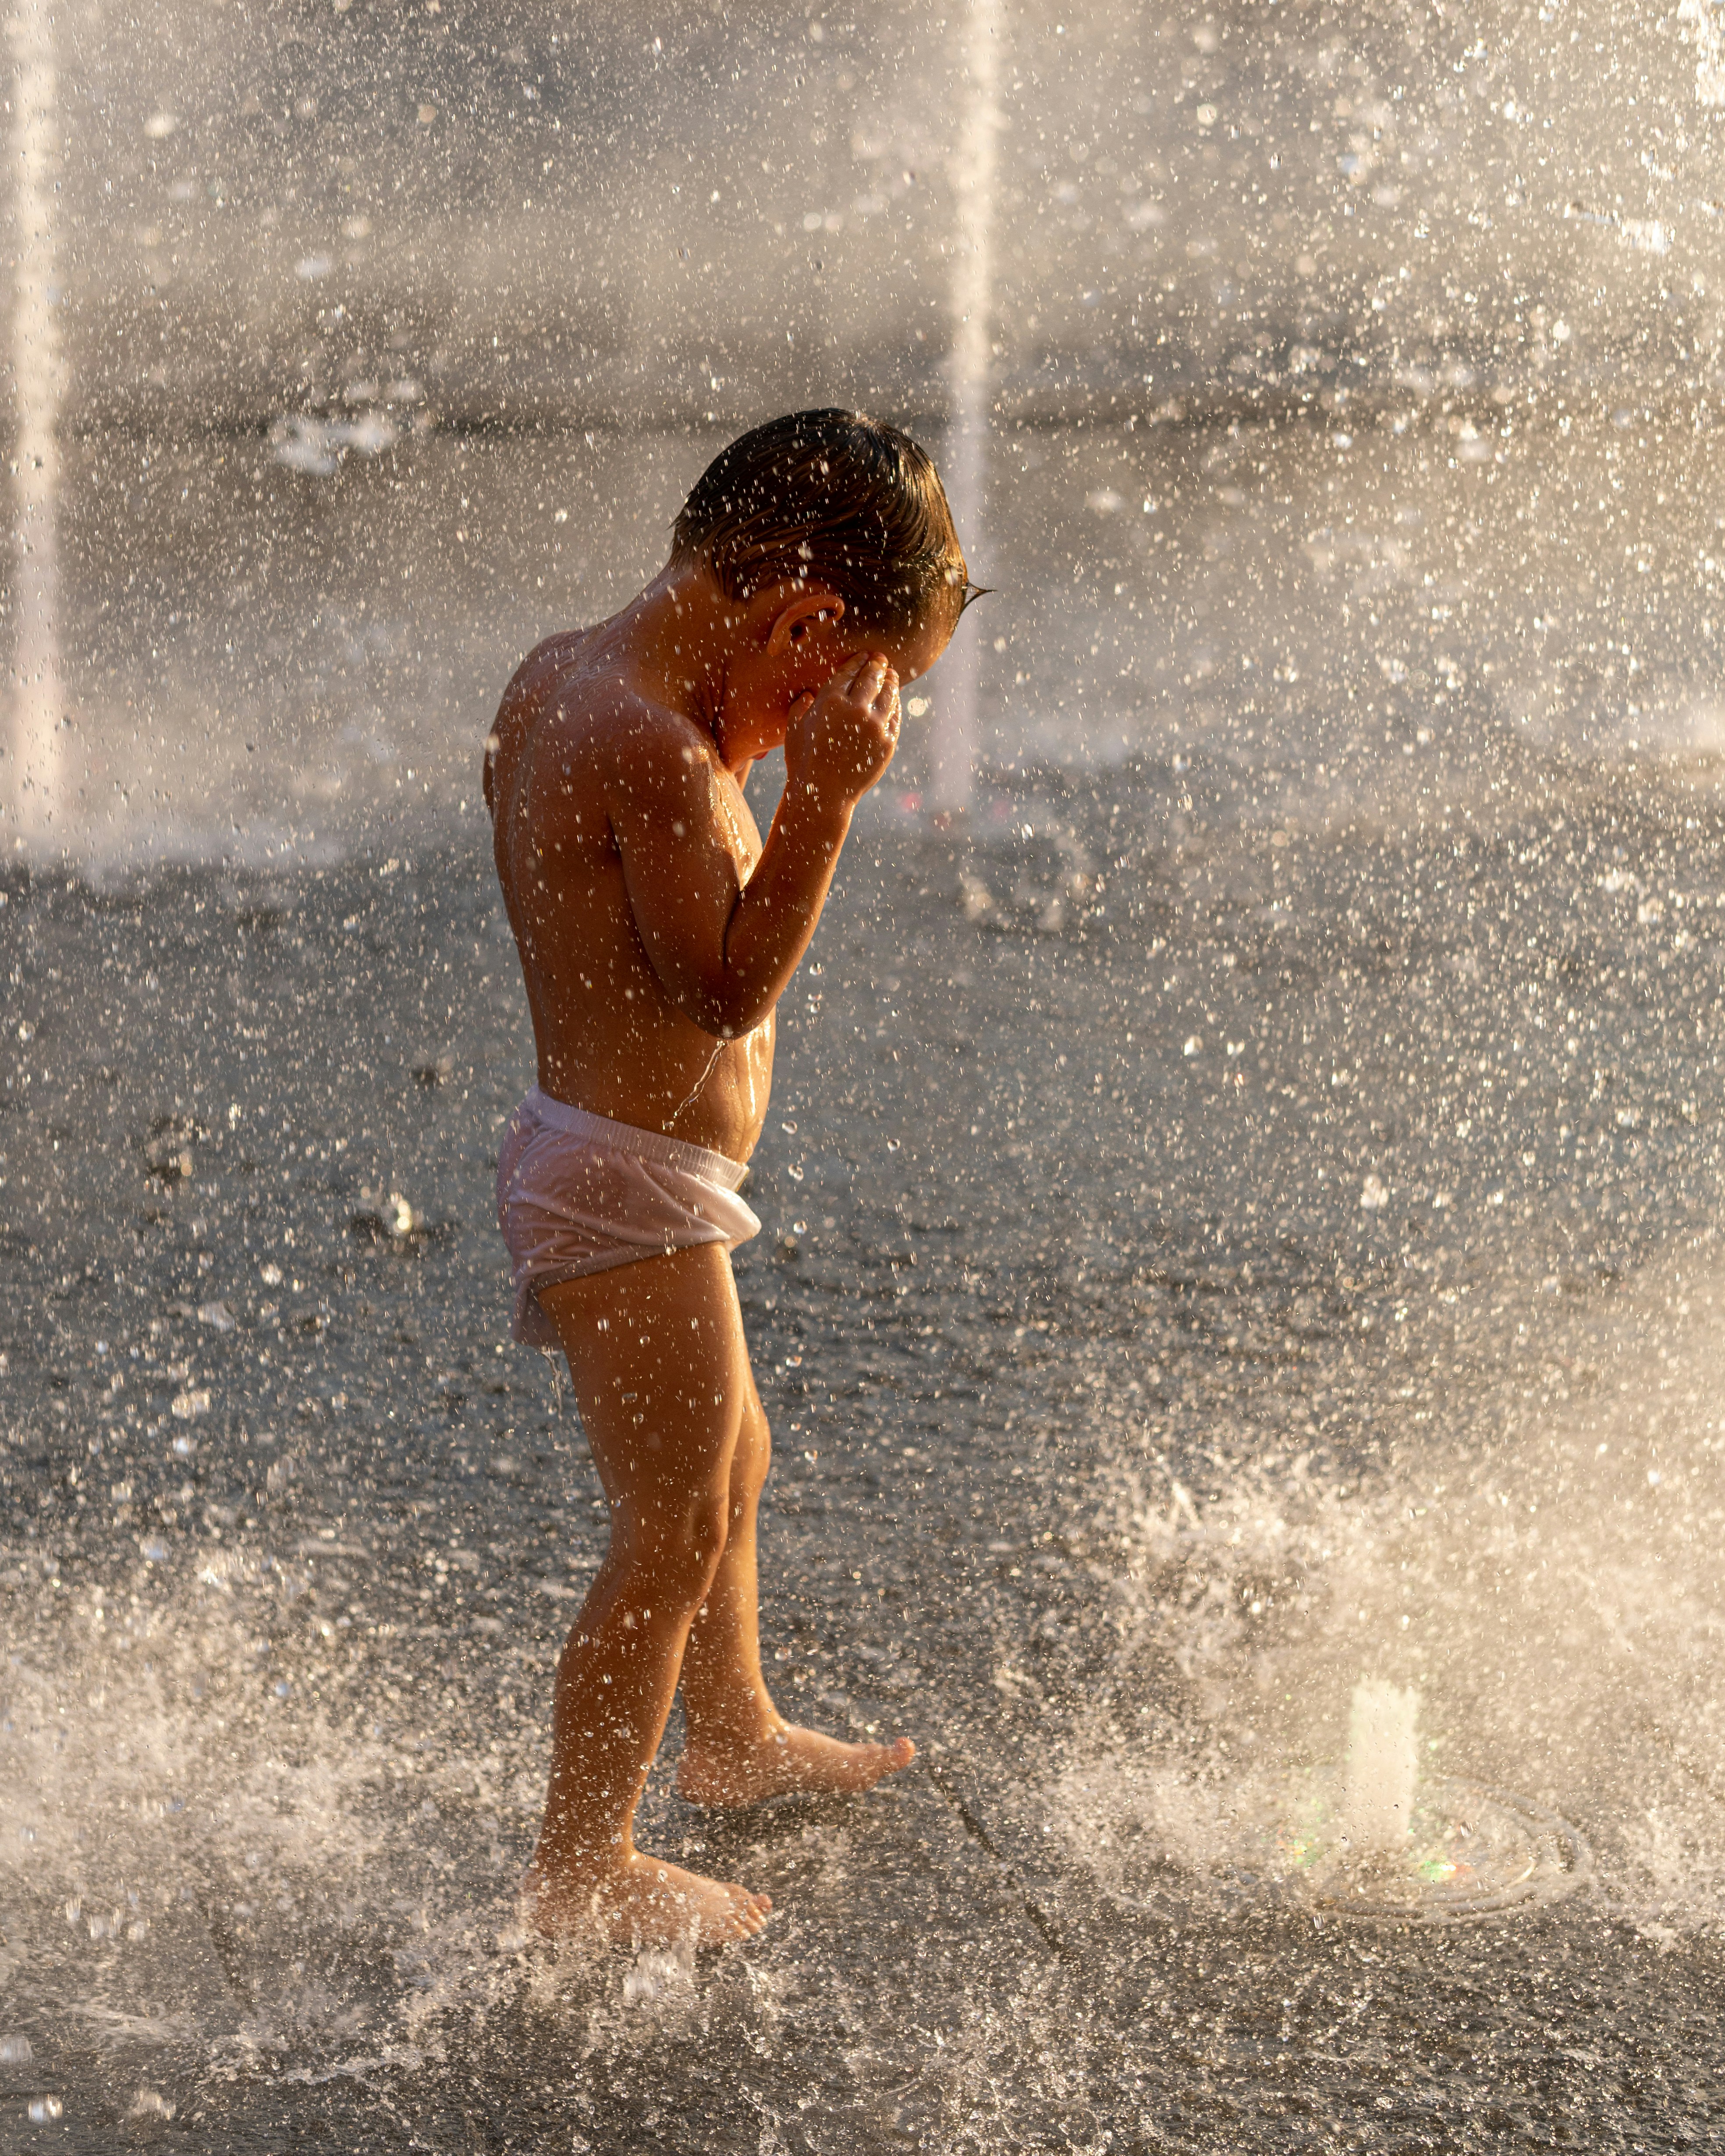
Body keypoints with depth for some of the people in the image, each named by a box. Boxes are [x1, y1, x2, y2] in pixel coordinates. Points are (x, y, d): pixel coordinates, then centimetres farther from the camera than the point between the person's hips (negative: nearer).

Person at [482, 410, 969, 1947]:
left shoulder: (565, 673, 6)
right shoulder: (654, 748, -25)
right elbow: (735, 982, -24)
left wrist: (754, 761, 6)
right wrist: (823, 794, -29)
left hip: (595, 1159, 11)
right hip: (632, 1186, -11)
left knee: (730, 1463, 27)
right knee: (672, 1528, 0)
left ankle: (734, 1736, 47)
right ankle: (582, 1865, 10)